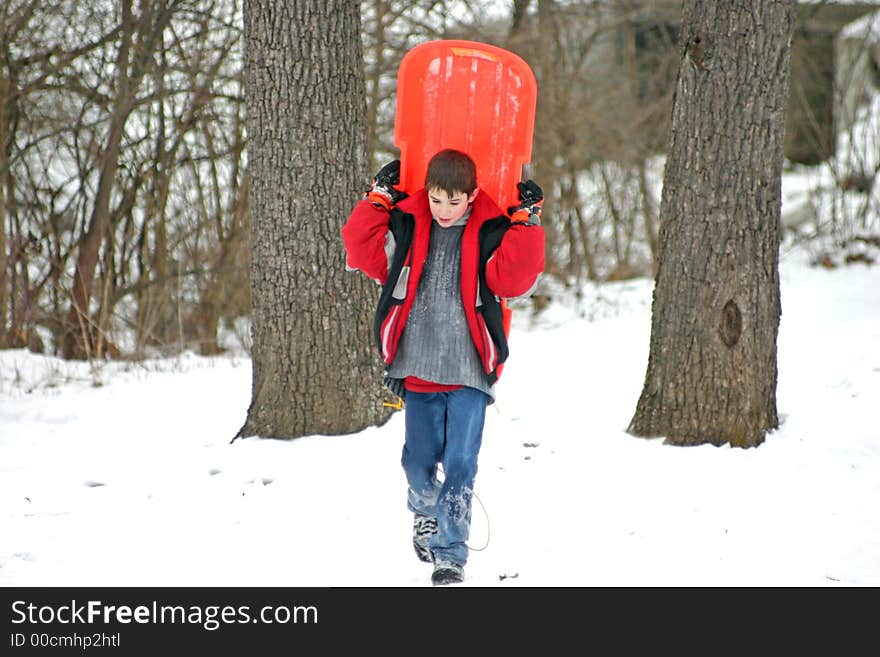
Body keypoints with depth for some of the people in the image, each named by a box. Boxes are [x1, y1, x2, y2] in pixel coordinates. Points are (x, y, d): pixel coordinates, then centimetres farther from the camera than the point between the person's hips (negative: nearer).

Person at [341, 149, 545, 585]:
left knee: (460, 464, -6)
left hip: (468, 371, -2)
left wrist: (526, 223, -15)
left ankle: (450, 554, -2)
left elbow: (515, 278, -12)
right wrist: (379, 199, 2)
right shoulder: (406, 228, 5)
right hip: (417, 368, 2)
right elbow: (362, 251, 3)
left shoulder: (490, 234, -1)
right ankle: (425, 514, 39)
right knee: (418, 459, 9)